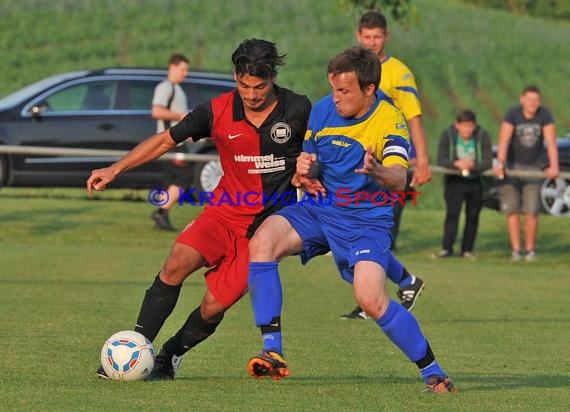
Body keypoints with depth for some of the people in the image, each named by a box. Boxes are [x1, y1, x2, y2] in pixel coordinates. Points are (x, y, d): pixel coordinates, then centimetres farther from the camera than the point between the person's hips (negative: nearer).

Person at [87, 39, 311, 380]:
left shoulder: (298, 110, -9)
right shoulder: (218, 111, -6)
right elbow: (166, 140, 4)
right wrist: (116, 169, -4)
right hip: (224, 212, 2)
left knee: (214, 307, -8)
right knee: (177, 264, -25)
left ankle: (169, 358, 19)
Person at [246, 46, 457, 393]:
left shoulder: (390, 122, -15)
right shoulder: (323, 111, 0)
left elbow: (399, 180, -30)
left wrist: (376, 172, -53)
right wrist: (302, 172, -13)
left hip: (365, 220, -5)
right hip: (318, 209, 5)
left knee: (372, 300, -24)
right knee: (262, 242, -21)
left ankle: (432, 370, -3)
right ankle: (273, 353, -19)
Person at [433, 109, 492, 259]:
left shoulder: (483, 136, -10)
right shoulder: (448, 135, -9)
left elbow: (487, 162, -14)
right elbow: (441, 160, -13)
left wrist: (472, 165, -32)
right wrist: (456, 163, -31)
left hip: (475, 181, 1)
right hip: (454, 180, -1)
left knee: (472, 216, 3)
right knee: (452, 213, -11)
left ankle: (467, 250, 11)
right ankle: (447, 248, -10)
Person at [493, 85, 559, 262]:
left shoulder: (545, 115, -14)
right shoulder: (512, 114, -18)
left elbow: (551, 142, -22)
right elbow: (504, 140, -29)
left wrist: (554, 166, -36)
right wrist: (500, 163, -43)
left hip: (533, 166, 0)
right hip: (513, 165, 0)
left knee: (531, 211, -7)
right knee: (512, 209, -3)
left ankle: (530, 249, 5)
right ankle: (515, 250, 0)